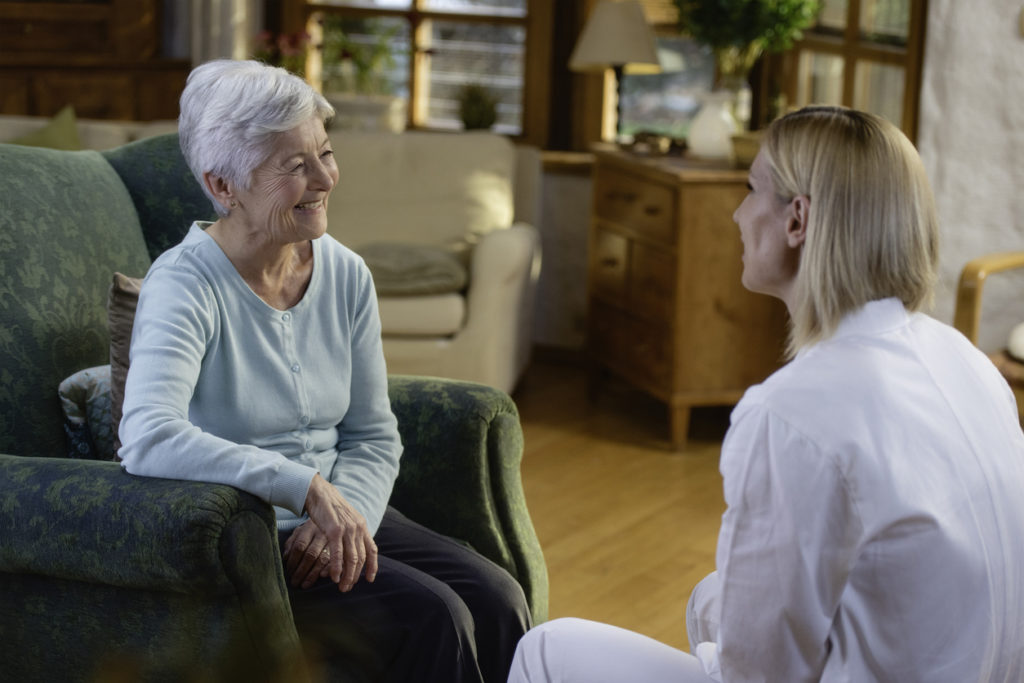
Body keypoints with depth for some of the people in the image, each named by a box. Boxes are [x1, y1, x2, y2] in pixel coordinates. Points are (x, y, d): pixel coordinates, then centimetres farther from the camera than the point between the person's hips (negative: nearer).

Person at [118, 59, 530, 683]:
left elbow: (374, 438, 8)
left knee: (498, 601, -15)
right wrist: (308, 487, -34)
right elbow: (148, 440, -33)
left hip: (337, 513, 6)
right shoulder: (187, 285, -16)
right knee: (430, 618, -24)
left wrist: (342, 517, -13)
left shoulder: (346, 275, 2)